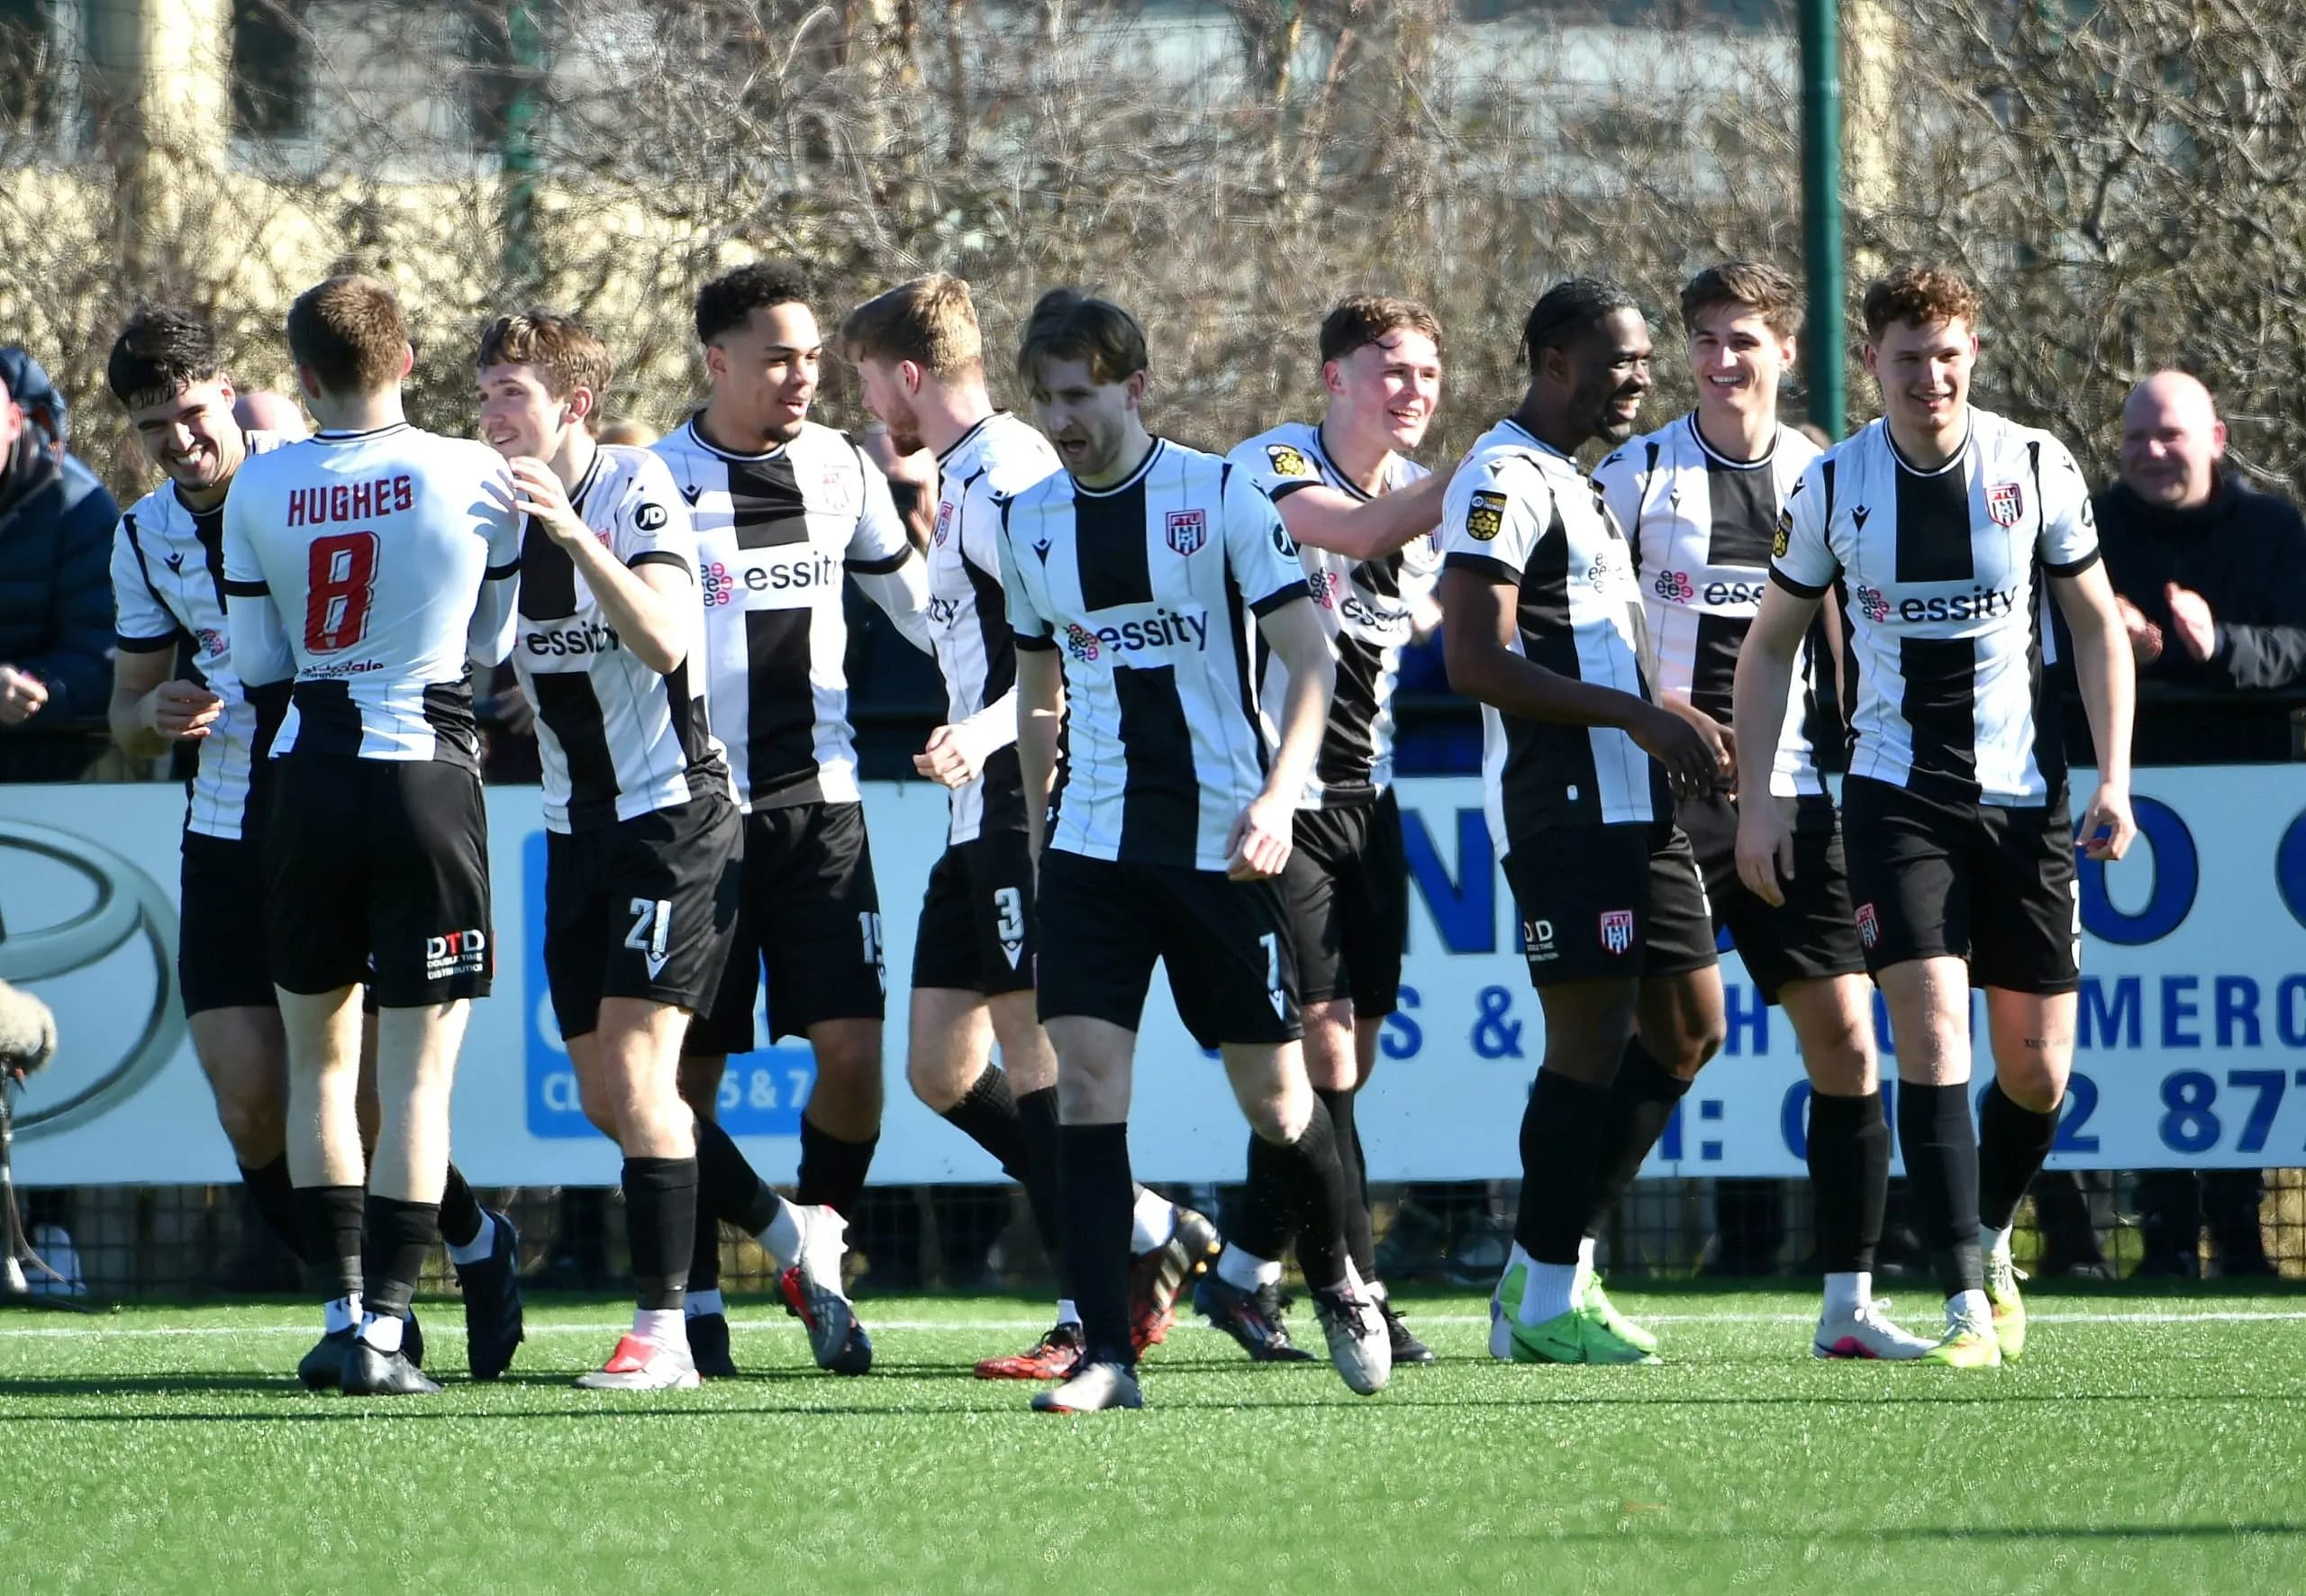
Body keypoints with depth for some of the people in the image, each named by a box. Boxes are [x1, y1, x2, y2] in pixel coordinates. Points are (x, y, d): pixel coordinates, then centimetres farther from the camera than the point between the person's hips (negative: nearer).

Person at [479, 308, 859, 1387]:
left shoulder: (635, 493, -13)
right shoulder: (500, 507, 7)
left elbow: (663, 641, -28)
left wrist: (573, 533, -37)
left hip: (674, 812, -8)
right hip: (580, 826, 8)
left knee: (635, 1066, -15)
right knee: (604, 1095, 7)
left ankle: (662, 1328, -12)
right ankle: (795, 1237, 25)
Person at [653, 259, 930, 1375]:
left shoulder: (840, 470, 8)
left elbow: (918, 606, 19)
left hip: (818, 803, 3)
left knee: (851, 1049, -9)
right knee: (690, 1068, 1)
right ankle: (694, 1296, 14)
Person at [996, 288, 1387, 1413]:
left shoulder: (1220, 495, -6)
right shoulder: (1029, 522, 7)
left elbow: (1310, 660, -7)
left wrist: (1278, 797, -19)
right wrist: (1037, 816, 16)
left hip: (1222, 843, -3)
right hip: (1093, 845, 3)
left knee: (1274, 1097, 3)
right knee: (1084, 1075, -12)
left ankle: (1337, 1284, 31)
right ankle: (1106, 1353, -13)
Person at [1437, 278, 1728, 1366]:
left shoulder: (1579, 482, 21)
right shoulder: (1504, 481, -12)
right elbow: (1475, 662, -20)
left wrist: (1671, 726, 14)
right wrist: (1637, 713, -21)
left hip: (1631, 801, 10)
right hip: (1563, 810, -10)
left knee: (1688, 1023, 11)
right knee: (1591, 1035, -9)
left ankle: (1555, 1261, 17)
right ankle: (1546, 1304, -3)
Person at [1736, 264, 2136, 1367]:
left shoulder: (2036, 467, -2)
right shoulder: (1832, 486, -2)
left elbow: (2097, 624, 7)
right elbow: (1770, 644, 8)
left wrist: (2114, 777, -3)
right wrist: (1756, 803, 2)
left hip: (2022, 791, 1)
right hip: (1896, 793, -1)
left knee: (2037, 1068, 4)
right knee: (1930, 1033, -16)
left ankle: (1990, 1239, 33)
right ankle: (1965, 1306, -16)